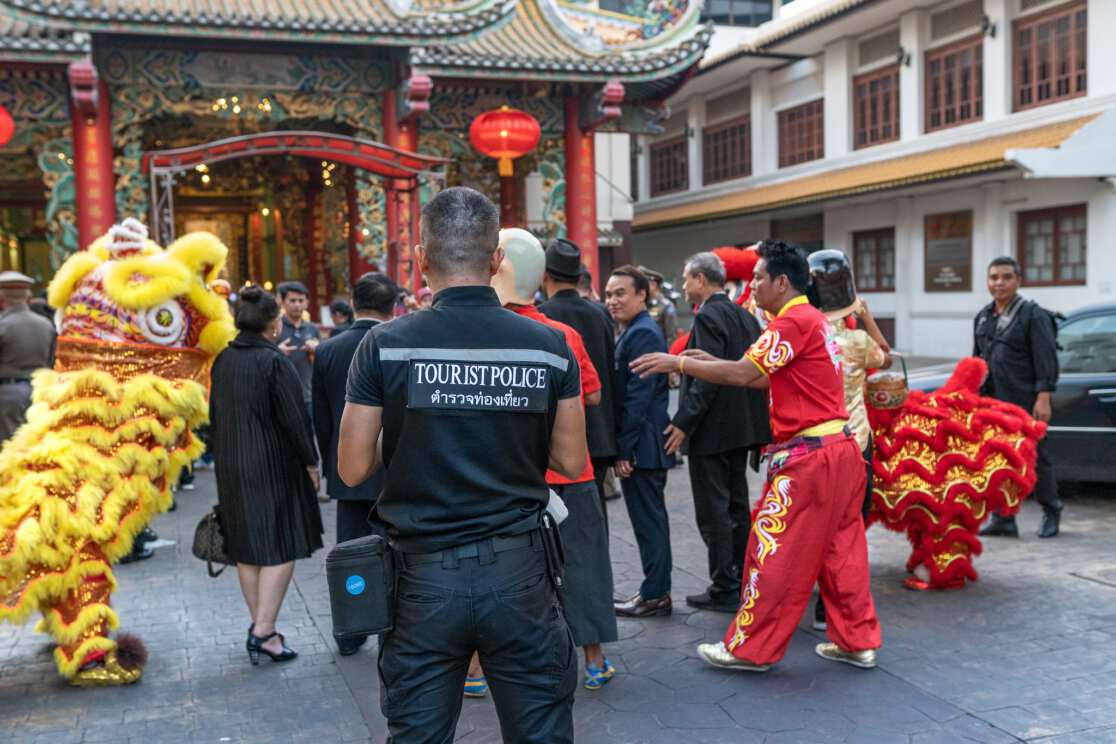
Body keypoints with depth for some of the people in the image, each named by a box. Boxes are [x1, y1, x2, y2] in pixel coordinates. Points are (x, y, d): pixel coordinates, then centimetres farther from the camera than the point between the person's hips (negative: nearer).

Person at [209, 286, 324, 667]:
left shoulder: (222, 360, 4)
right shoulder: (273, 361, -16)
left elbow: (214, 415, 11)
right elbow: (293, 418, -15)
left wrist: (223, 457, 19)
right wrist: (310, 462, -5)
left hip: (231, 466, 7)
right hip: (272, 465, -7)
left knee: (247, 549, 14)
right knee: (280, 548, 1)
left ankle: (260, 627, 23)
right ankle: (263, 631, -4)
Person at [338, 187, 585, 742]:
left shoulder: (385, 346, -7)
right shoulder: (549, 347, -4)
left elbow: (353, 469, -2)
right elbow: (571, 463, 3)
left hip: (424, 576, 0)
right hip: (519, 571, 1)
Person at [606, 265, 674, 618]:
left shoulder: (642, 334, -15)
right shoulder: (632, 333, 16)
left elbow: (638, 397, -20)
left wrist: (624, 448, -19)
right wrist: (623, 446, 16)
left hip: (642, 445, -10)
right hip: (643, 444, 10)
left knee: (648, 519, -2)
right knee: (651, 518, 15)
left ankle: (654, 595, 7)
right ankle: (657, 590, 25)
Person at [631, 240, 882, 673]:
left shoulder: (794, 322, -14)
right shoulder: (813, 320, 17)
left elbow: (742, 374, -21)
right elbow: (766, 379, 18)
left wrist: (677, 363, -14)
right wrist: (712, 362, 14)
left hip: (808, 457, -10)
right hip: (840, 450, 10)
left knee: (774, 554, 0)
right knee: (840, 548, 15)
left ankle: (750, 648, 9)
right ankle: (857, 641, 23)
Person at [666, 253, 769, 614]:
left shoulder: (708, 316, -15)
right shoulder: (744, 315, 11)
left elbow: (708, 376, -22)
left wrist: (683, 422, -19)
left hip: (712, 429, -9)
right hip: (742, 424, 9)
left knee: (713, 512, -1)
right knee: (737, 506, 17)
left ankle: (724, 590, 4)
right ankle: (743, 581, 25)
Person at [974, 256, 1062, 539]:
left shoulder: (1033, 314, -7)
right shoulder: (983, 316, 14)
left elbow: (1046, 359, -12)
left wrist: (1043, 398, -19)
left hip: (1024, 402, -6)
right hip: (991, 402, 6)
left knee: (1036, 458, 4)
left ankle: (1051, 511, 23)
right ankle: (1003, 519, 12)